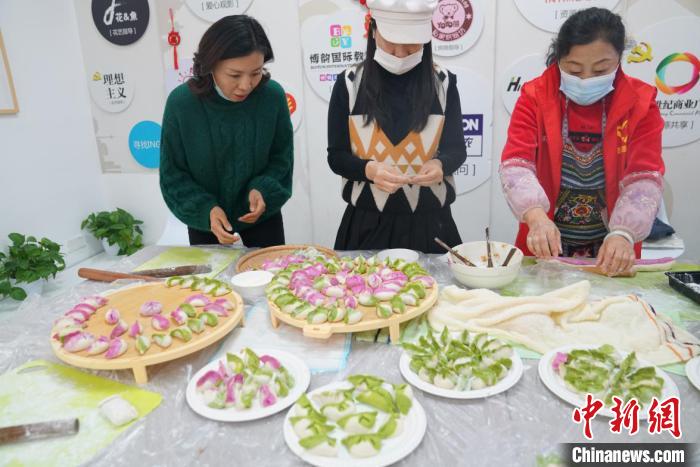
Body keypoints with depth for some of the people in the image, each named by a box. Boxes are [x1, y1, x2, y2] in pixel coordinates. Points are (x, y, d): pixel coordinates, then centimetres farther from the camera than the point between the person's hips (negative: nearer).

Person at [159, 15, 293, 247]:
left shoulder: (273, 95, -19)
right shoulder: (181, 102, -21)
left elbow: (281, 157, -6)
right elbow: (173, 174, -12)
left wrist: (262, 190, -23)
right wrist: (205, 209, -26)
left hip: (261, 213, 1)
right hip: (203, 217, 0)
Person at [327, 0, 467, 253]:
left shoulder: (443, 82, -1)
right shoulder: (350, 83, -4)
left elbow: (456, 149, 5)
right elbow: (336, 156, -3)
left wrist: (441, 165, -18)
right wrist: (369, 170, -23)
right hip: (368, 223, 0)